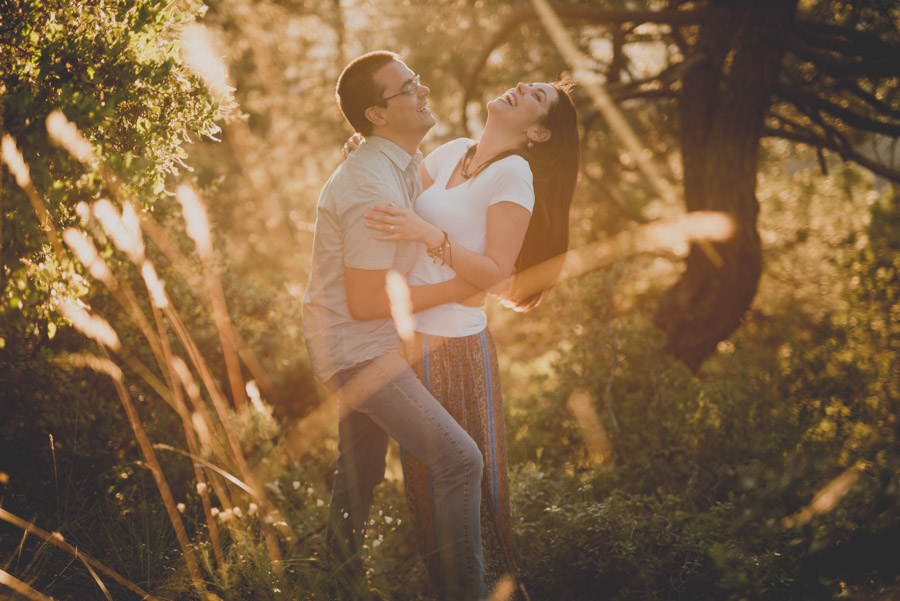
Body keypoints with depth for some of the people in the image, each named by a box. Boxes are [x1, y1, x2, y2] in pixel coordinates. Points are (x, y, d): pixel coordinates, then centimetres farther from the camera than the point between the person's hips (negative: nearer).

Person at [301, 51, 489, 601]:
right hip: (356, 352, -10)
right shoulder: (373, 189, -26)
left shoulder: (408, 164, 6)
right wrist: (457, 288, -18)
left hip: (362, 347, 10)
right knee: (459, 460, -11)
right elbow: (365, 302, -25)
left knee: (361, 474, 21)